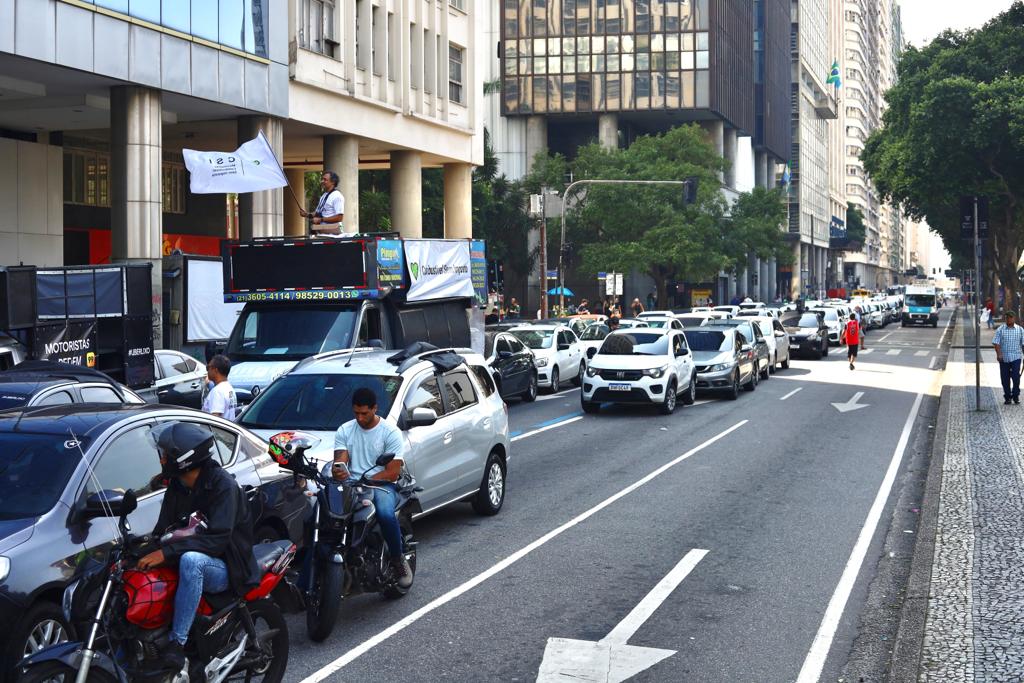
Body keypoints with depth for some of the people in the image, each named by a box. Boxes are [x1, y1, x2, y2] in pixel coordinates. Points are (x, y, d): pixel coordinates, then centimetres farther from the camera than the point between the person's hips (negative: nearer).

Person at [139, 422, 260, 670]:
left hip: (224, 569, -8)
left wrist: (166, 553, -34)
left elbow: (217, 539, -27)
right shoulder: (176, 488, 8)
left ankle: (177, 643, -36)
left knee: (191, 560, -38)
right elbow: (162, 531, 4)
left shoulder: (223, 485, -17)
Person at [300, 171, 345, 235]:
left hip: (331, 232, -8)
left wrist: (321, 220, -18)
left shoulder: (337, 196, -10)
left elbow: (339, 217, -18)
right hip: (320, 232, 8)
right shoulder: (323, 196, 18)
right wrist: (308, 215, 6)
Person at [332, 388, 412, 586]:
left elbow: (393, 472, -7)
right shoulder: (344, 431, 13)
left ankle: (399, 560, -13)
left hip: (382, 486, -3)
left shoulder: (390, 432, 0)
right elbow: (340, 460, 1)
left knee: (386, 514, -36)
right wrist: (339, 471, -25)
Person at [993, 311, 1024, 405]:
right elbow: (996, 343, -3)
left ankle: (1016, 396, 8)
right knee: (1005, 379, 5)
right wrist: (998, 354, -16)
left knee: (1016, 377, -7)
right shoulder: (1000, 330, 2)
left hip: (1016, 357, 0)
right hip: (1004, 358, 1)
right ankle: (1007, 397, 16)